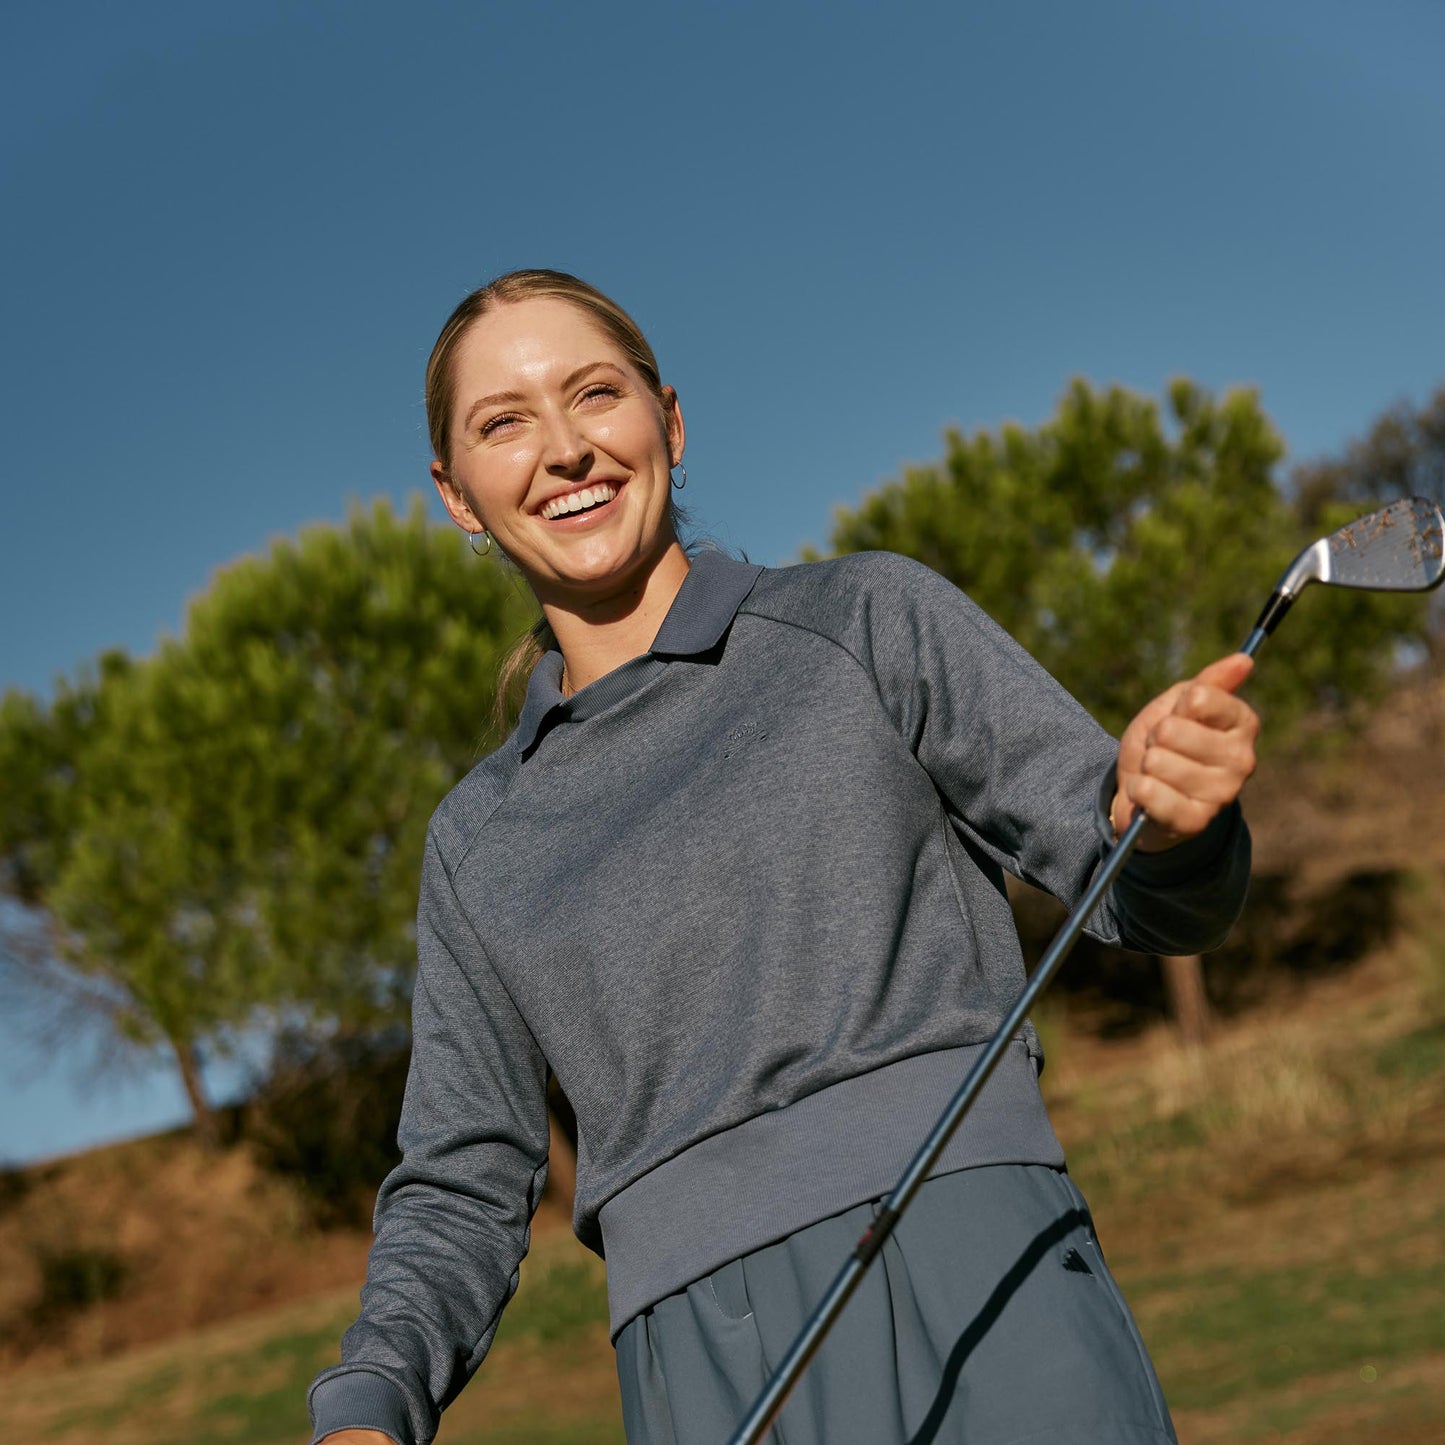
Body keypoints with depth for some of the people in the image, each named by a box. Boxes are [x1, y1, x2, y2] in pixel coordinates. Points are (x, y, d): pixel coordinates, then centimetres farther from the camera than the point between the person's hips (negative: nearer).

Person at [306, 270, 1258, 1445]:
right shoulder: (478, 840, 16)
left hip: (982, 1299, -2)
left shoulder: (869, 621, 8)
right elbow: (464, 1190, 17)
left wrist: (1166, 812, -20)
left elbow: (1147, 900, 4)